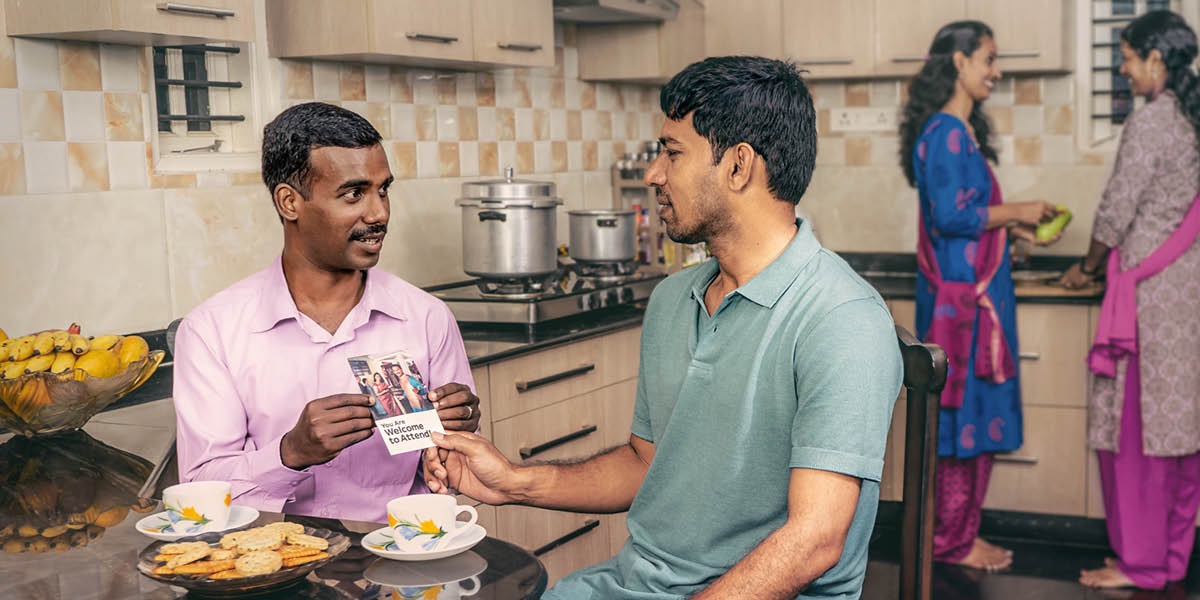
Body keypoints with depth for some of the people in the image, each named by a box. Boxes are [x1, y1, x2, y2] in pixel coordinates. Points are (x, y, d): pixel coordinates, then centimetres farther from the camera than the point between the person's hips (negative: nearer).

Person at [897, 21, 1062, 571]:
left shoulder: (962, 132, 16)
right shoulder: (945, 133, -14)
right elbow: (950, 216, -21)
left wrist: (1013, 227, 11)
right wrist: (1016, 212, -11)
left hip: (977, 292, 10)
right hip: (960, 294, -10)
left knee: (976, 417, 13)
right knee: (963, 417, -2)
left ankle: (962, 533, 22)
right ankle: (952, 540, 9)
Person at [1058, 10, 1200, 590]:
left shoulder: (1150, 120, -13)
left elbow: (1117, 212, -11)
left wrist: (1086, 269, 5)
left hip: (1152, 292, -9)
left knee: (1137, 426, -1)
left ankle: (1140, 562, 7)